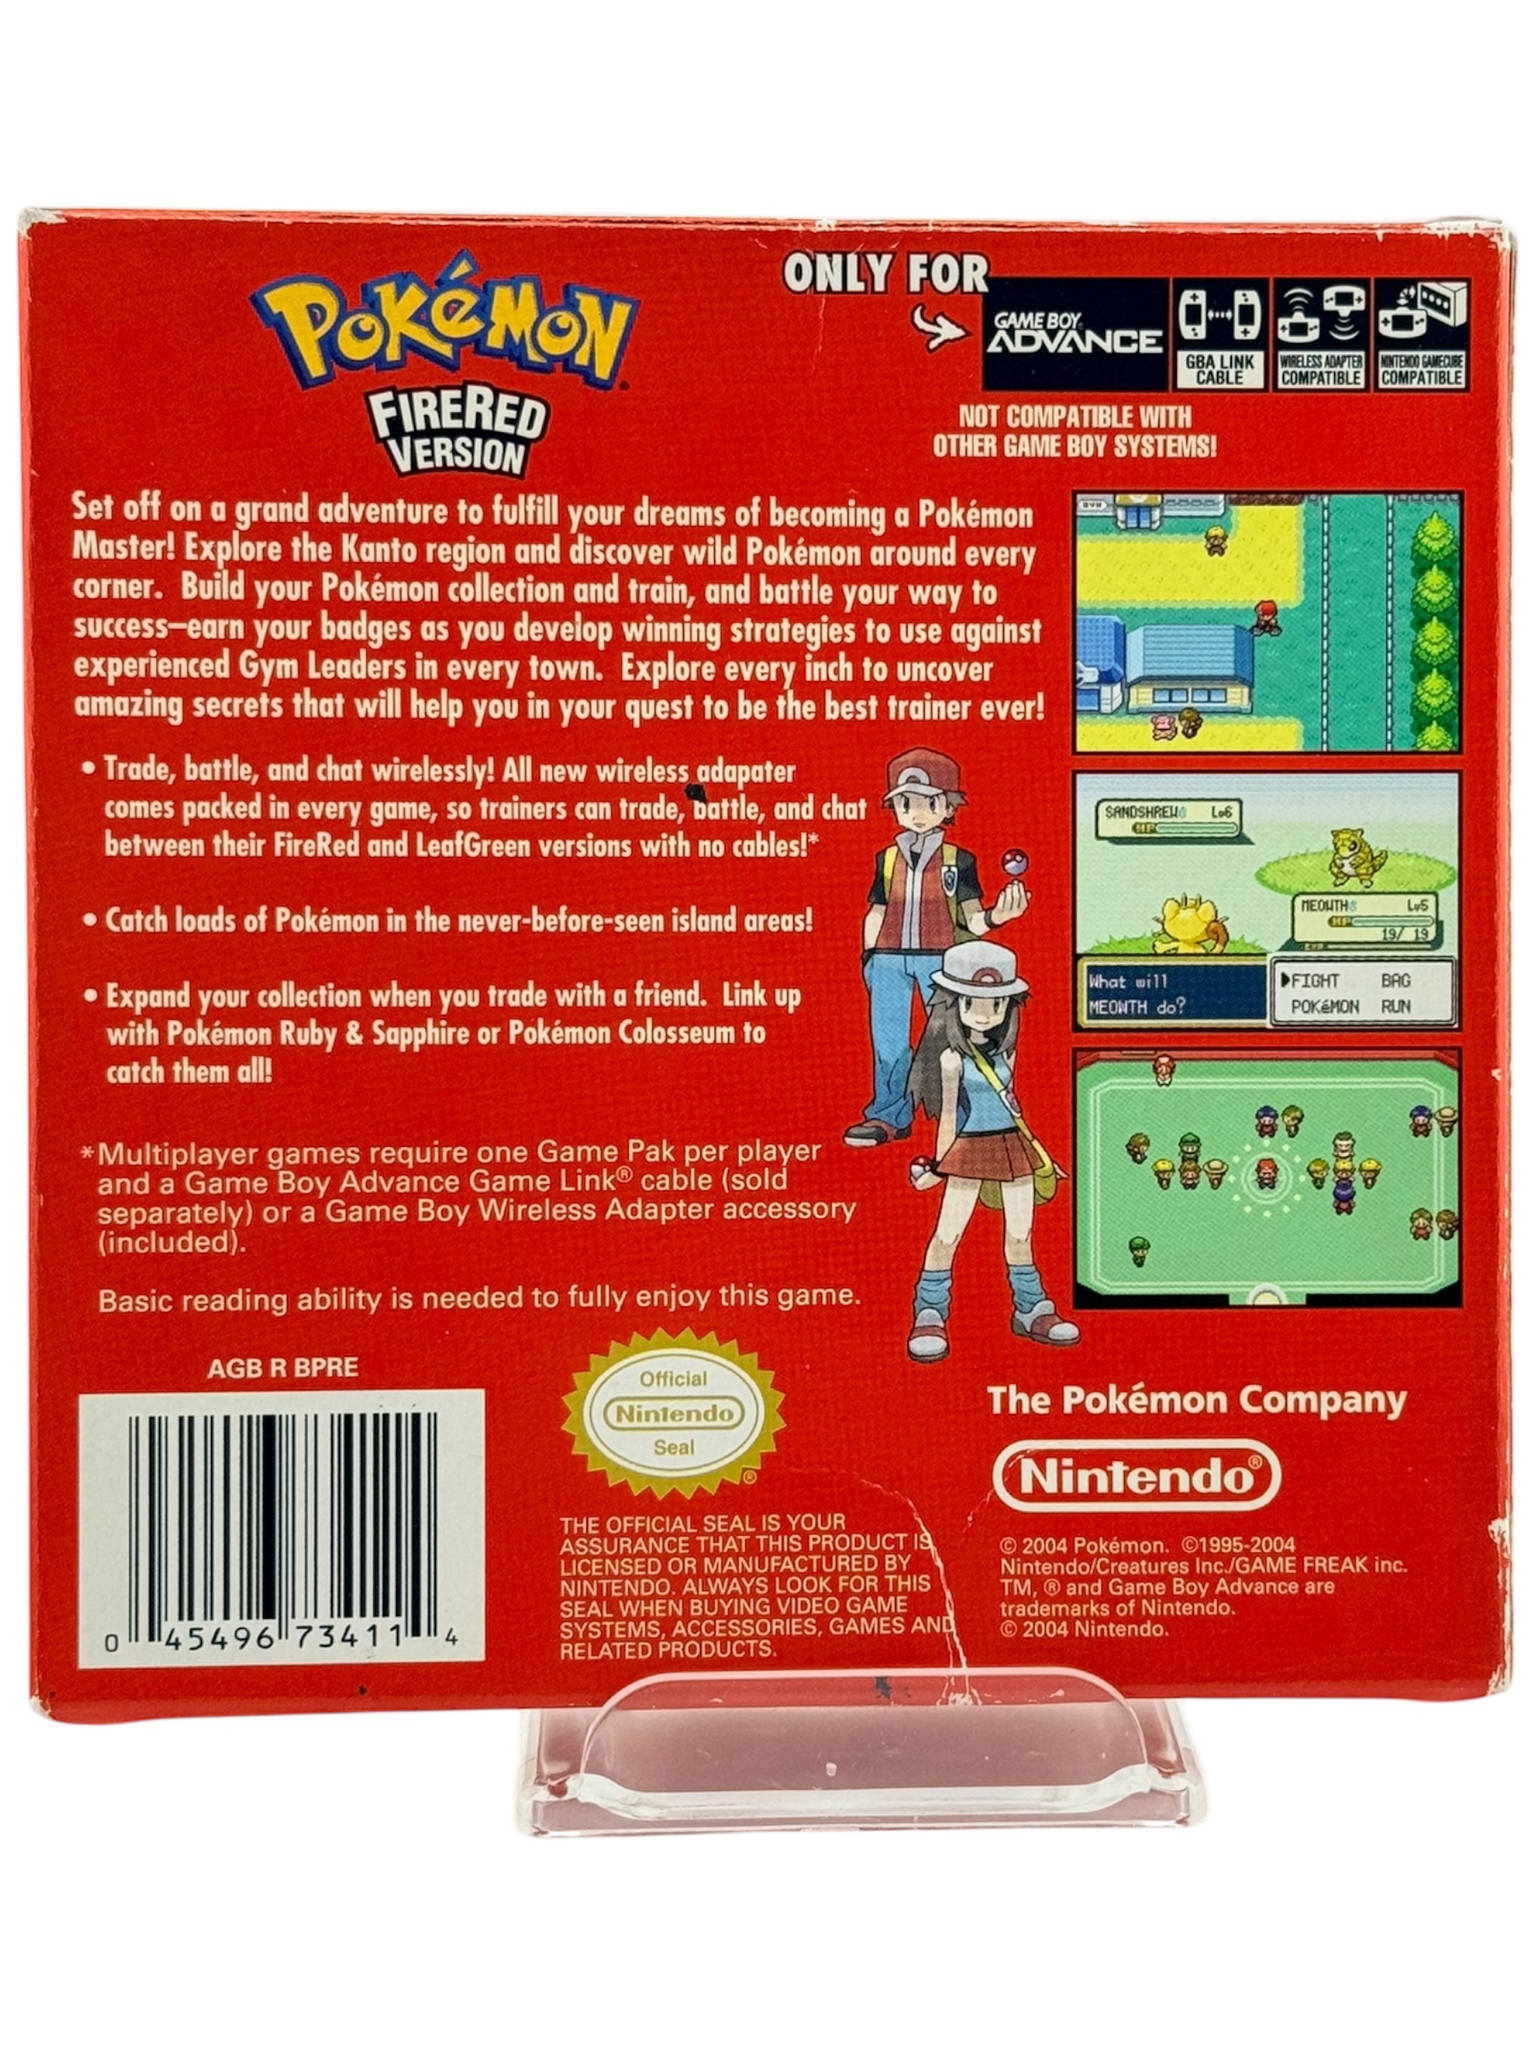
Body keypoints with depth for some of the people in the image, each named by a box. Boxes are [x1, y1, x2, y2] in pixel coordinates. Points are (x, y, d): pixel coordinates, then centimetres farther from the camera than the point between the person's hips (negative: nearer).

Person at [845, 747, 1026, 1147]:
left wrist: (994, 917, -22)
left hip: (940, 959, -2)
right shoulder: (887, 859, 9)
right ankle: (889, 1115, 15)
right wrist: (869, 957, 10)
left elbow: (970, 919, -2)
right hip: (889, 959, 3)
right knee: (888, 1040, 4)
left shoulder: (957, 860, 2)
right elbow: (876, 913, 14)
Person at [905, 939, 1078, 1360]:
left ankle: (1031, 1310, 25)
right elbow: (948, 1114, -3)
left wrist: (1038, 1152, 20)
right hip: (971, 1152, -5)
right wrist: (939, 1163, -1)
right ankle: (930, 1315, 5)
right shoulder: (953, 1057, -7)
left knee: (1020, 1235, 11)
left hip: (1014, 1149, 5)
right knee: (947, 1233, -5)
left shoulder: (1005, 1053, 8)